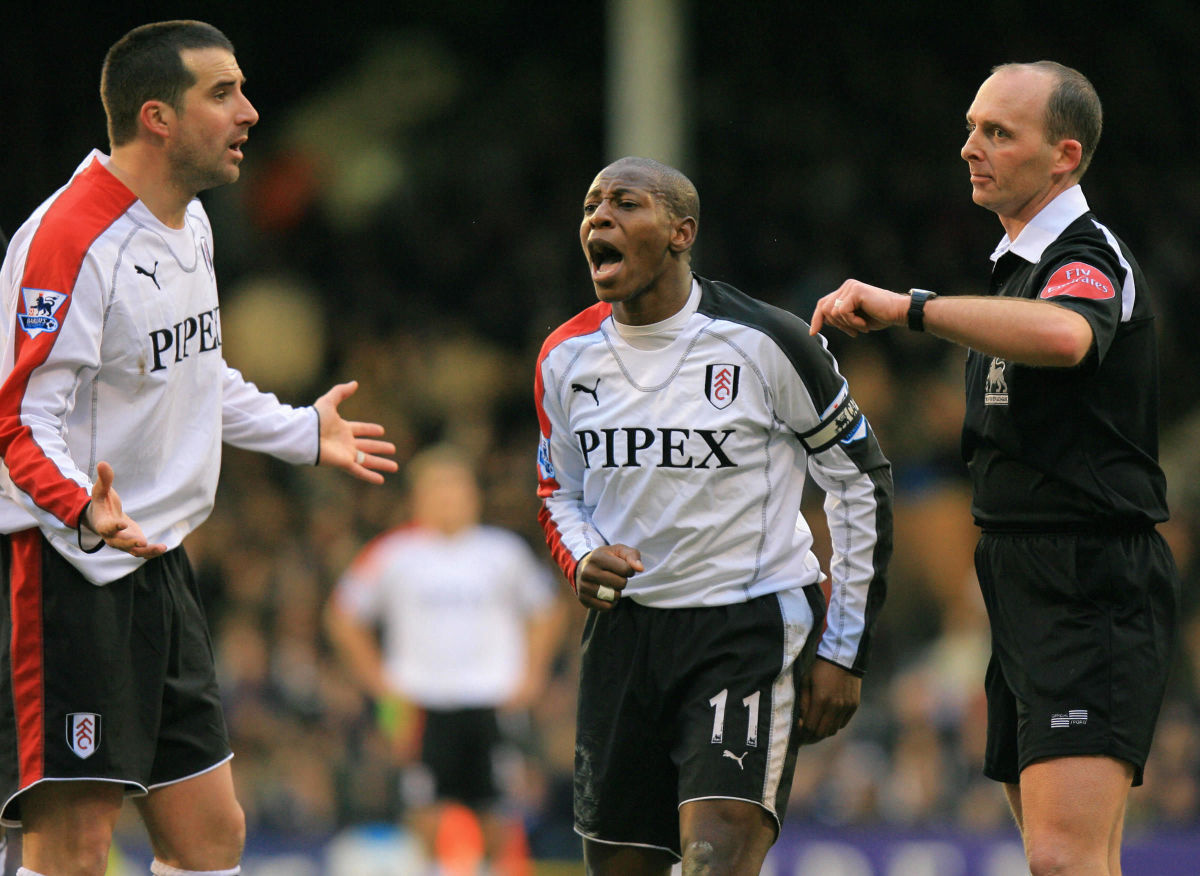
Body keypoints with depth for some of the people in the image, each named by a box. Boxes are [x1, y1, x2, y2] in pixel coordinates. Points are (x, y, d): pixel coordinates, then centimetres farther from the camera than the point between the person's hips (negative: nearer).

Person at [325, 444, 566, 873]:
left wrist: (530, 676, 7)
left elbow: (547, 611, 19)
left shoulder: (504, 551, 5)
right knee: (428, 813, -9)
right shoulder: (393, 555, 0)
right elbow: (343, 617, 8)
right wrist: (381, 683, 2)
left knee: (496, 818, -1)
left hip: (492, 703, 1)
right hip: (423, 704, -1)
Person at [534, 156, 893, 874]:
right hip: (624, 623, 5)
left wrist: (843, 652, -3)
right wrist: (583, 561, -4)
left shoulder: (765, 343, -11)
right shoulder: (568, 357, 4)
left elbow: (863, 484, -2)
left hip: (751, 625, -5)